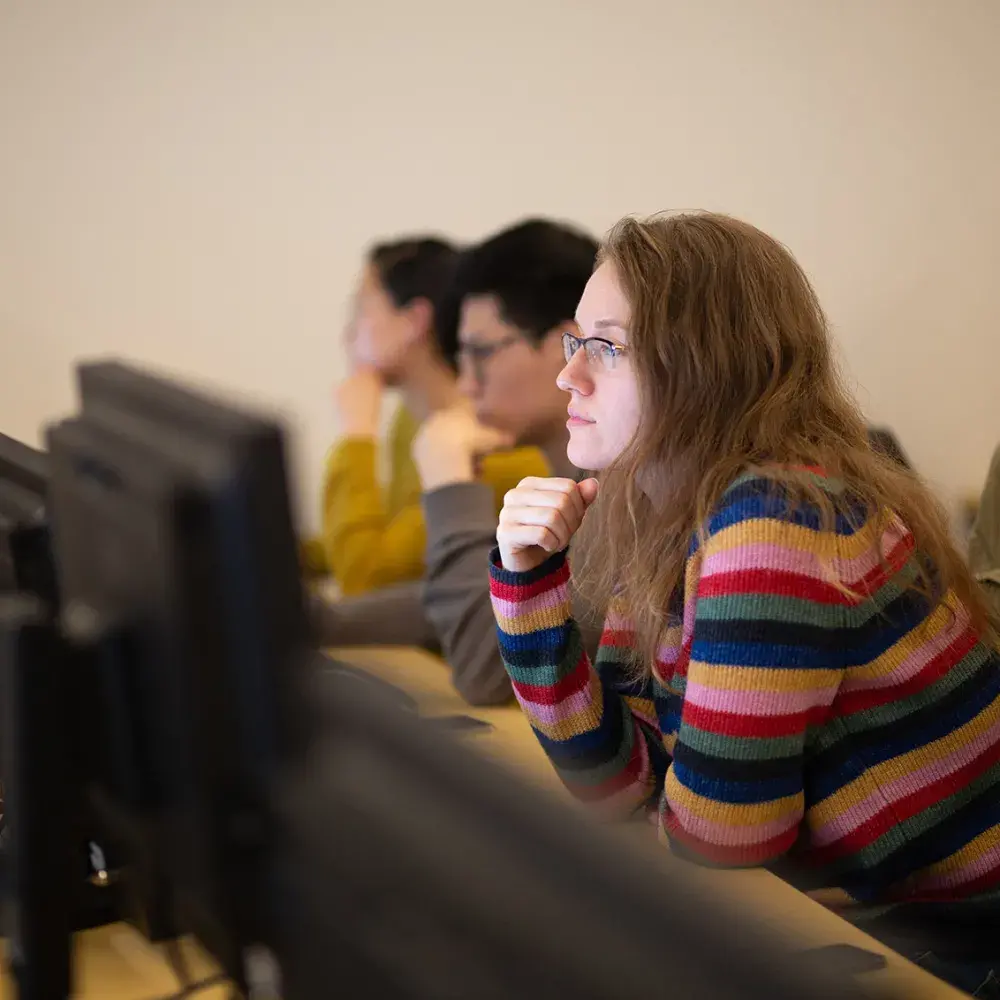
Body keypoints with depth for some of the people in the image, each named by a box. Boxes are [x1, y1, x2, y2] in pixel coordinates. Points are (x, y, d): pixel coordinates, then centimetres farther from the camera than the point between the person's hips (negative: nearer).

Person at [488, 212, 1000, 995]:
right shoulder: (667, 527, 2)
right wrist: (528, 578, -9)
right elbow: (615, 779, -1)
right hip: (859, 915, 7)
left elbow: (717, 833, -23)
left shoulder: (778, 521, -25)